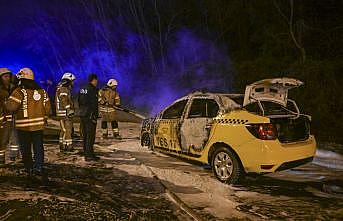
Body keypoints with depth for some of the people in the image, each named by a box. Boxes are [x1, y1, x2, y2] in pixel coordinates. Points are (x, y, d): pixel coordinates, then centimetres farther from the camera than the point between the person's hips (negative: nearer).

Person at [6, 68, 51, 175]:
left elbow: (11, 106, -18)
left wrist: (6, 103, 3)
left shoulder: (19, 91, -11)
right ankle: (38, 167, 2)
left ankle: (29, 168, 20)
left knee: (26, 148, 10)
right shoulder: (42, 91, 6)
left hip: (23, 125, -3)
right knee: (38, 147, 9)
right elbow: (47, 107, 8)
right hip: (38, 124, 4)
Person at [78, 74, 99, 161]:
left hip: (82, 114, 9)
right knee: (90, 135, -5)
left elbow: (80, 102, 17)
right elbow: (93, 104, -18)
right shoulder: (93, 89, -13)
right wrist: (95, 116, -16)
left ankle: (86, 153, 22)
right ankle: (89, 155, -2)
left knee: (85, 135, 14)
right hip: (90, 115, -9)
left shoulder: (82, 89, 13)